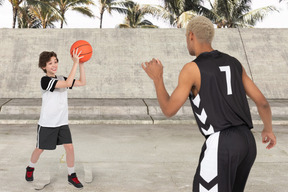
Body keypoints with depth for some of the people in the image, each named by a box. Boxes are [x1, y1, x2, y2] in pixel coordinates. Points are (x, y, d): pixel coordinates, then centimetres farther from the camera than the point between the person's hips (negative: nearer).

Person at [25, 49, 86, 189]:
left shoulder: (61, 79, 5)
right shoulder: (45, 80, -16)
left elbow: (82, 82, 2)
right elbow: (68, 83, -29)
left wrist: (81, 64, -7)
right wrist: (75, 63, -29)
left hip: (62, 122, 5)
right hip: (46, 123, -4)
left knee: (69, 147, -5)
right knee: (40, 149, 13)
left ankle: (72, 176, 11)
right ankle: (30, 168, 42)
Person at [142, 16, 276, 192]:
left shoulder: (191, 69, -6)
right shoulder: (234, 63, 15)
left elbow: (169, 110, -5)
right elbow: (262, 101, 15)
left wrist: (157, 78, 9)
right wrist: (269, 129, 34)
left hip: (221, 145, -8)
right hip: (247, 142, 8)